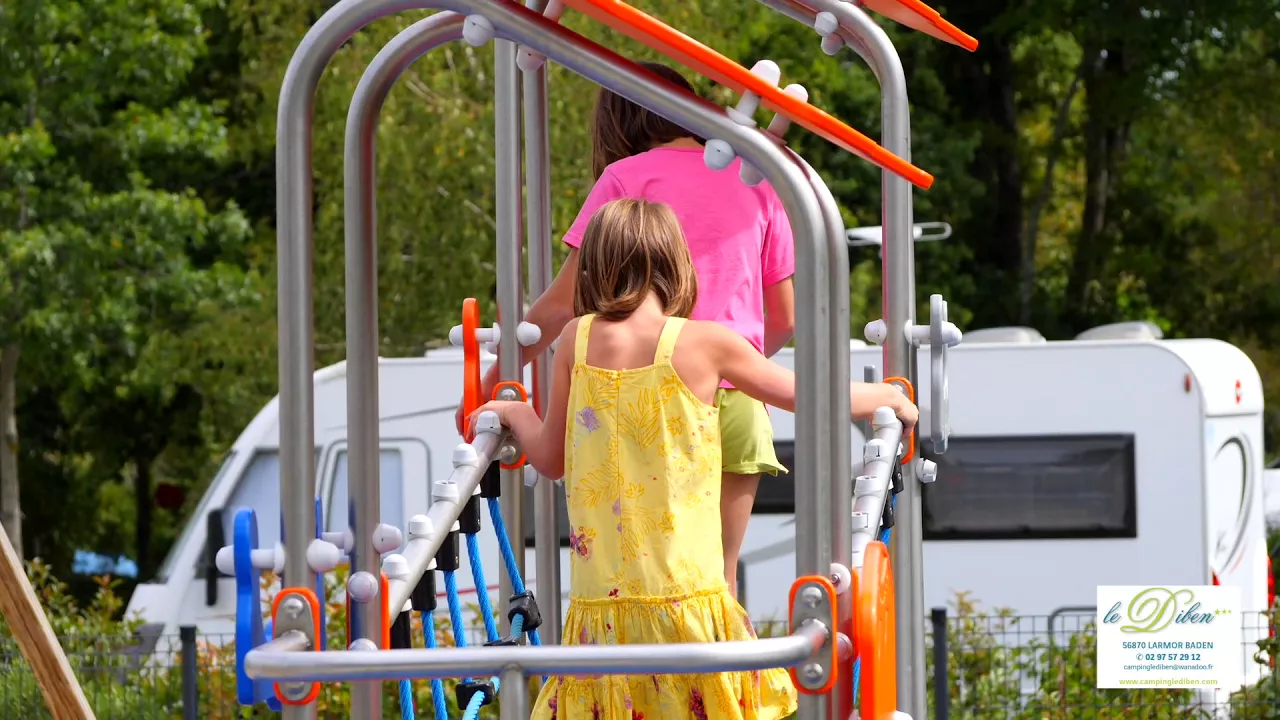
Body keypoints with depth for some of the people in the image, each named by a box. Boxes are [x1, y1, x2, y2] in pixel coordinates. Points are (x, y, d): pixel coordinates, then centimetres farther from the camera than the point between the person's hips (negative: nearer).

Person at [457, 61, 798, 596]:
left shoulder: (627, 178, 2)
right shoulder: (757, 179, 13)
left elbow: (565, 302, -1)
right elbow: (783, 319, 16)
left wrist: (493, 378, 9)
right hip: (735, 403, 3)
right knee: (719, 584, 6)